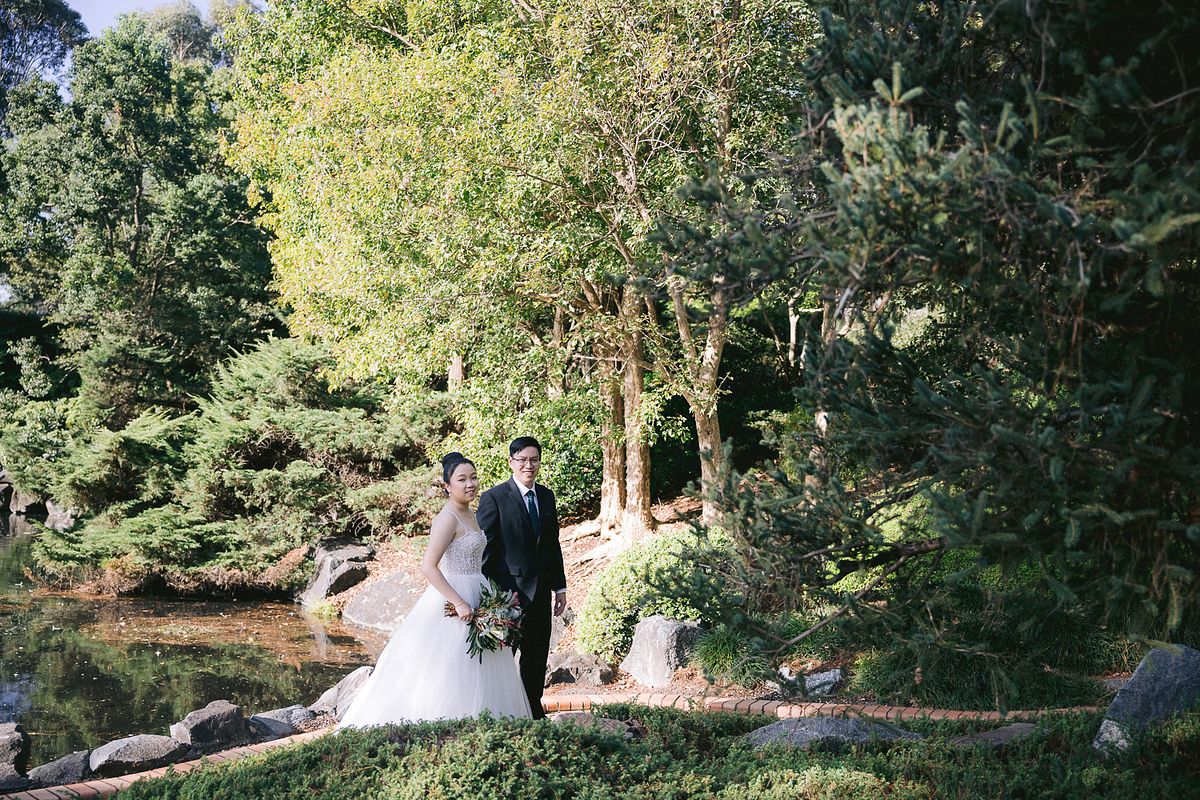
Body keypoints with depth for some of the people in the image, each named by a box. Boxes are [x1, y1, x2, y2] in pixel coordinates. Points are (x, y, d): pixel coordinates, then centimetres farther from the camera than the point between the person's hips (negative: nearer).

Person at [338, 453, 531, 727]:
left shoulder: (468, 514, 11)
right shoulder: (448, 518, -17)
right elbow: (428, 566, -23)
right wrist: (459, 603, -25)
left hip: (473, 598, 9)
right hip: (455, 598, -9)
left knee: (475, 672, 11)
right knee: (450, 671, -5)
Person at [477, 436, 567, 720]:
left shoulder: (547, 496, 11)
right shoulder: (494, 498, -8)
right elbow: (484, 549, -9)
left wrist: (560, 586, 12)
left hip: (540, 591, 6)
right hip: (508, 590, -6)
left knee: (537, 657, 11)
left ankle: (533, 712, 22)